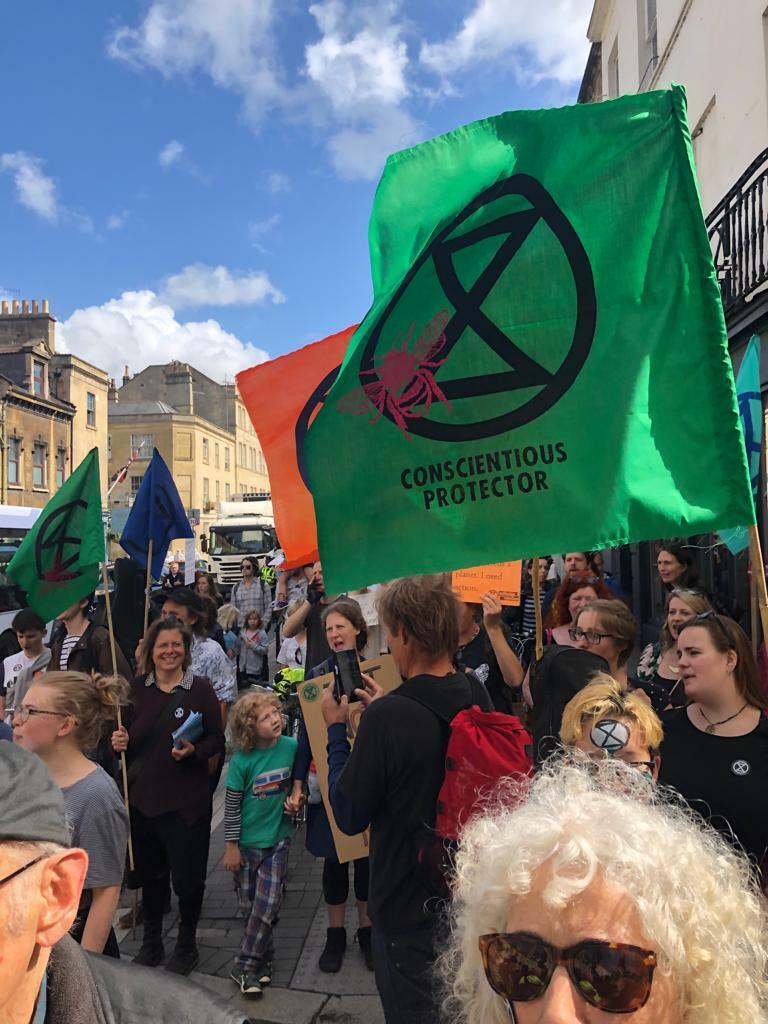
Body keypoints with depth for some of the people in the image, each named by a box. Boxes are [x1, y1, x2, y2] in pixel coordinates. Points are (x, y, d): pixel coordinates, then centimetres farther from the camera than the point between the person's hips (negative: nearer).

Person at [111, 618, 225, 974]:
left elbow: (217, 740, -5)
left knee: (187, 875, 6)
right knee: (150, 873, 17)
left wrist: (193, 750, -24)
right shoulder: (136, 688, 0)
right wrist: (120, 742, -11)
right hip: (143, 797, 3)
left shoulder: (200, 689, -9)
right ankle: (151, 942, 40)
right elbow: (126, 738, 11)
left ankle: (186, 944, 32)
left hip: (187, 800, -3)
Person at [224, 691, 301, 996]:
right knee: (256, 901, 12)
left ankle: (246, 967, 18)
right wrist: (231, 846, -6)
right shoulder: (241, 761, -19)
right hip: (249, 842, -2)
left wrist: (296, 801, -9)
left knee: (268, 905, 0)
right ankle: (263, 958, 32)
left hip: (278, 838, 2)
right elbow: (231, 806, -9)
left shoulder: (291, 747, -11)